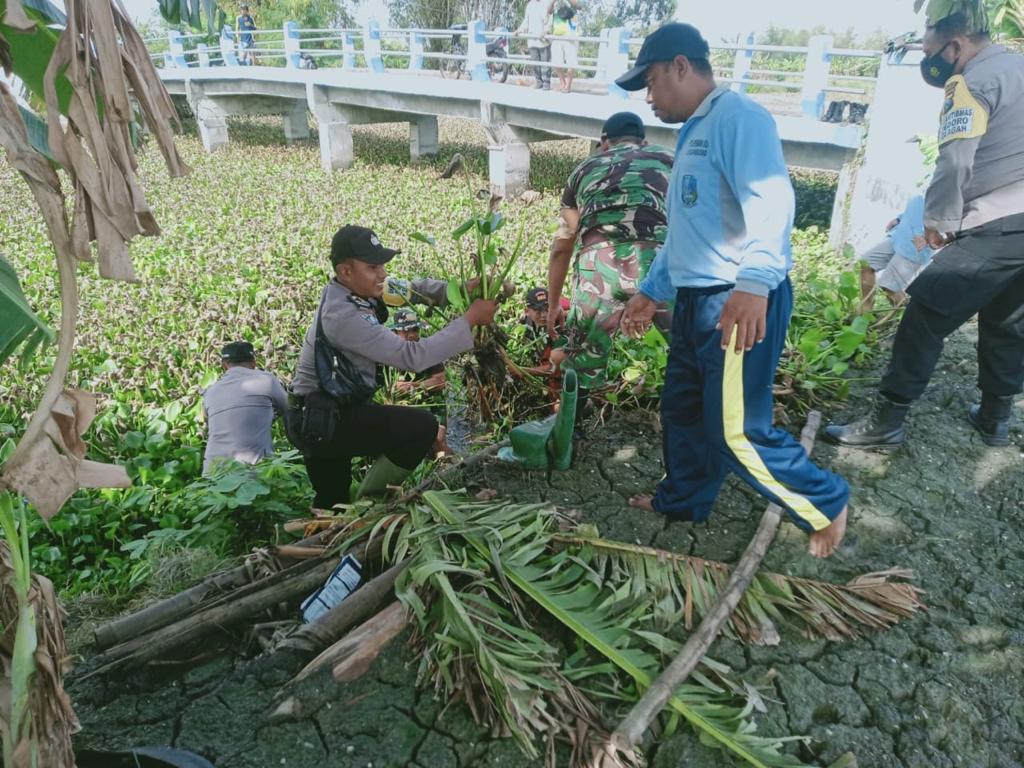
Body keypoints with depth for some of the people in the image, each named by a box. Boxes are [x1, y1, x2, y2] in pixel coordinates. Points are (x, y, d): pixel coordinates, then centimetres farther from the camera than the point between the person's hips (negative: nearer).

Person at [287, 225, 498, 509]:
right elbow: (412, 356, -31)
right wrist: (471, 318, -27)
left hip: (325, 414, 10)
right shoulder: (342, 315, -29)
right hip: (320, 421, -10)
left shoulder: (353, 290, 0)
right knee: (422, 426, -16)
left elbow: (412, 289, 7)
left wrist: (460, 290, -12)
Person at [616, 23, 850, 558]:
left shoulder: (736, 116, -9)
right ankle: (683, 499, 37)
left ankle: (827, 504, 14)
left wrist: (755, 281, -38)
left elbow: (771, 198, -25)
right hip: (695, 299, 10)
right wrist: (651, 291, 31)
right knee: (682, 409, 17)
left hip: (742, 305, -10)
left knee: (736, 432, -8)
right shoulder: (693, 134, 22)